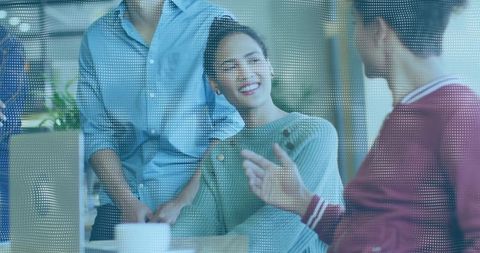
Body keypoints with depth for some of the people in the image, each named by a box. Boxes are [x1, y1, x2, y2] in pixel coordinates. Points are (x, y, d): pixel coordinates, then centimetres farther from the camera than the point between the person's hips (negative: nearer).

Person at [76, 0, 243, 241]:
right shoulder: (95, 38, 7)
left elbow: (231, 122, -7)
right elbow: (96, 132, 5)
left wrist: (186, 201, -13)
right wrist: (127, 202, -8)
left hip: (197, 203, -2)